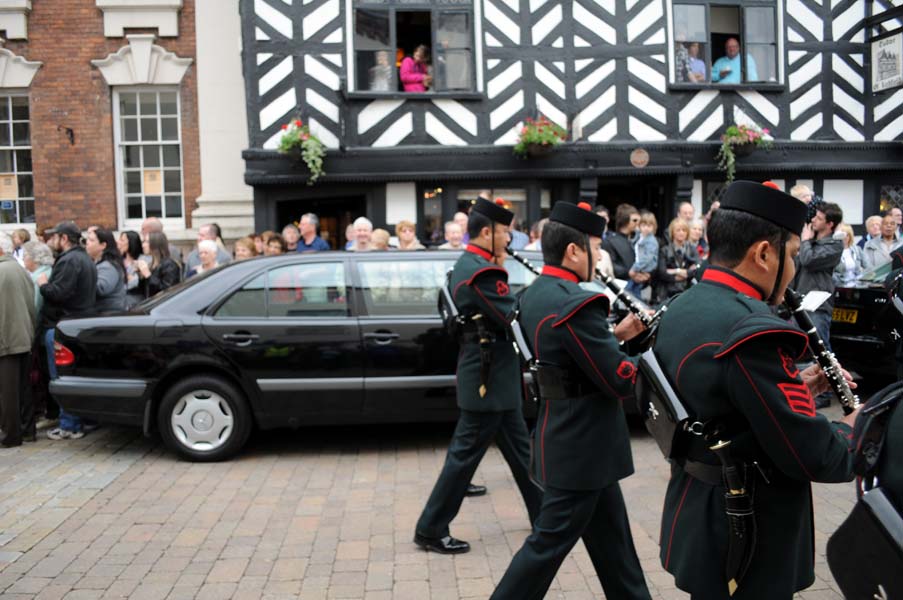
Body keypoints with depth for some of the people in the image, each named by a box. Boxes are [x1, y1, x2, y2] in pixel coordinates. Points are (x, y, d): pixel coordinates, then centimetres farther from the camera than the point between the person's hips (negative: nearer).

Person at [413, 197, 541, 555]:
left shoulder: (468, 265, 11)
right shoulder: (481, 272, -21)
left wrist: (500, 271, 1)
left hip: (493, 376, 10)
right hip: (489, 378, -10)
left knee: (518, 447, 19)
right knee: (466, 452, -1)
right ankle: (431, 529, 9)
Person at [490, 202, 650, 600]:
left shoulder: (535, 295, 6)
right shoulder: (574, 304, -24)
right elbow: (621, 382, -22)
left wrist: (616, 336, 6)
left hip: (571, 438, 10)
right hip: (582, 445, -10)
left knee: (612, 538, 20)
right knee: (549, 542, 3)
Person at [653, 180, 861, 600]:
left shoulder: (679, 310, 3)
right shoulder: (753, 331, -26)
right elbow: (813, 455, -25)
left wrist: (794, 388, 6)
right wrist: (853, 428, -5)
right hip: (747, 539, -9)